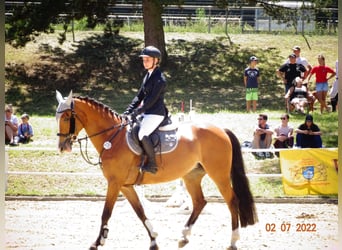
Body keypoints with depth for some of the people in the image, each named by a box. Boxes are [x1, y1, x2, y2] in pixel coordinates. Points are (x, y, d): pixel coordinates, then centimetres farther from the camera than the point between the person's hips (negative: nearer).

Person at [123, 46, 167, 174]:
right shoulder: (148, 76, 13)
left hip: (156, 113, -10)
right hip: (147, 112, 10)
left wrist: (137, 112, -21)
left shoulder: (159, 79, -16)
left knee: (142, 134, -26)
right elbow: (140, 96, 15)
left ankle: (152, 164, -17)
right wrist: (129, 111, 5)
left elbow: (152, 100, -20)